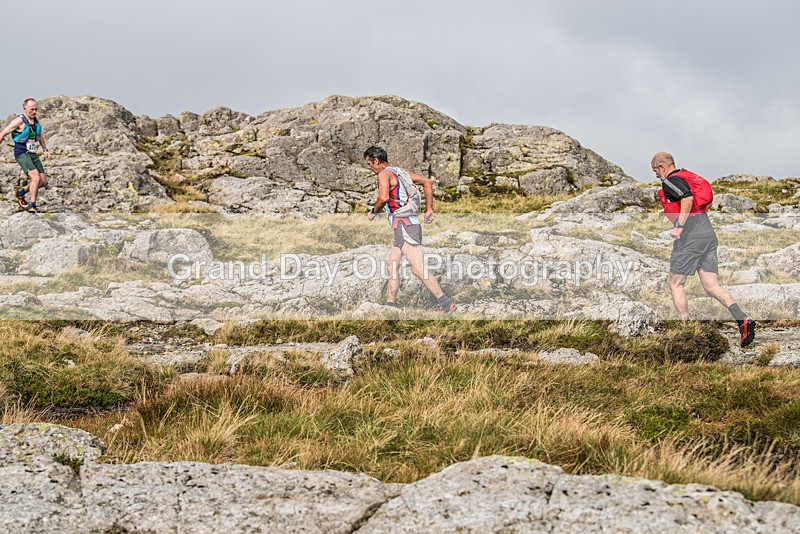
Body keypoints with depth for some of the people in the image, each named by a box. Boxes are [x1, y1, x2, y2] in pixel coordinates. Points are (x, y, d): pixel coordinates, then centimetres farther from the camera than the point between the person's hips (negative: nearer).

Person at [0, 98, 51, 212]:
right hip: (21, 154, -8)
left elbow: (40, 135, 27)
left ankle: (21, 193, 26)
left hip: (33, 154, 8)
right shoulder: (19, 121, -12)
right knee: (36, 178, -23)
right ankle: (32, 206, -18)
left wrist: (45, 150, 18)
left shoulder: (35, 120, 10)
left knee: (43, 181, 3)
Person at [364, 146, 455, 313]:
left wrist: (373, 212, -4)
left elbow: (384, 198, -23)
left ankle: (445, 304, -17)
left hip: (404, 225, -10)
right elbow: (427, 182, 20)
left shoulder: (384, 174, -6)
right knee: (392, 266, 13)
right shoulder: (401, 172, 19)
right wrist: (429, 209, 19)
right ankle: (391, 303, 15)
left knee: (417, 269, -14)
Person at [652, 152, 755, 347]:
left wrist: (678, 226, -21)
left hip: (689, 236, -8)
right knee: (711, 286, 3)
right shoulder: (688, 177, 23)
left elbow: (687, 198, -23)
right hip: (709, 234, 8)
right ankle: (742, 319, -17)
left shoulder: (670, 181, -4)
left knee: (676, 284, 6)